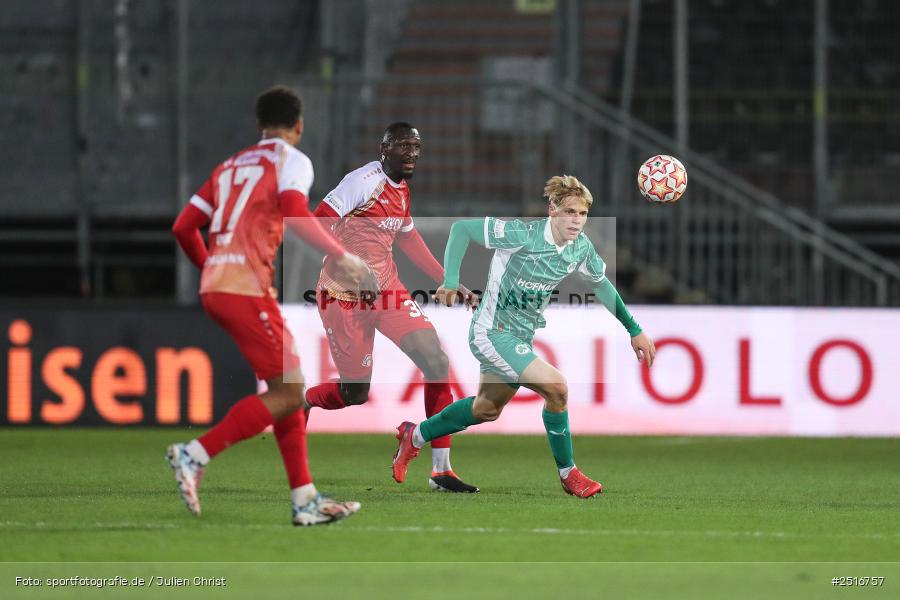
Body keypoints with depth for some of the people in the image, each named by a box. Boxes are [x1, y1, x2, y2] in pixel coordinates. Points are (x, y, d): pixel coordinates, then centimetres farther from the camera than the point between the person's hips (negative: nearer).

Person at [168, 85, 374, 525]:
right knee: (289, 393, -7)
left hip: (213, 286, 8)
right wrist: (341, 255, -10)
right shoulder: (291, 160, 2)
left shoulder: (230, 167, 23)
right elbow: (294, 213, -17)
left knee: (285, 388, 11)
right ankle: (195, 455, -15)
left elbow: (184, 227, 21)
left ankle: (304, 500, 8)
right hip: (247, 286, -8)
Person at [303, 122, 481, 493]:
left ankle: (441, 471, -4)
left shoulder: (402, 190, 10)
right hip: (345, 296, -7)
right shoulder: (365, 181, -16)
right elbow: (318, 223, -22)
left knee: (436, 362, -9)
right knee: (355, 395, -2)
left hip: (386, 290, 7)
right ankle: (299, 403, 34)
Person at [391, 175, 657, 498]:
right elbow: (461, 227, -20)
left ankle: (415, 436, 45)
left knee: (487, 410, 23)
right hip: (492, 333, -9)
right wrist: (451, 282, -24)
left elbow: (602, 284, 15)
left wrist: (634, 330, 17)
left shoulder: (582, 247, -5)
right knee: (556, 387, -21)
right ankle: (568, 474, -3)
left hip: (522, 337, 9)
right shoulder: (523, 234, -26)